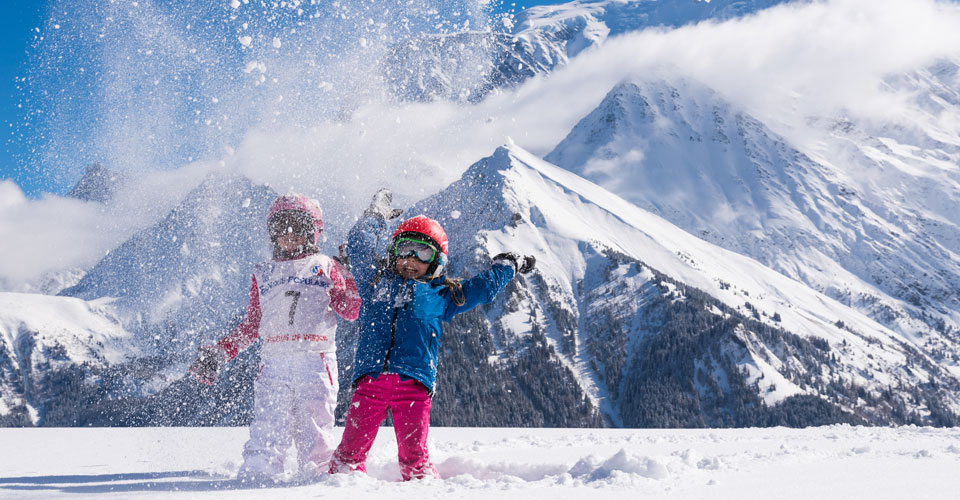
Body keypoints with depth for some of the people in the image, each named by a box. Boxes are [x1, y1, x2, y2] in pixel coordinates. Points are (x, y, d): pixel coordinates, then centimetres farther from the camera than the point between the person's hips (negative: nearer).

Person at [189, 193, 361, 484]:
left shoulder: (326, 267, 14)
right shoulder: (263, 274, 23)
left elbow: (351, 311, 6)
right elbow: (252, 326, 24)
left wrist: (349, 273, -3)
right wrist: (220, 351, 16)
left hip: (316, 361, -2)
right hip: (274, 362, 2)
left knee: (315, 428, -4)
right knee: (267, 425, -11)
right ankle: (257, 473, -14)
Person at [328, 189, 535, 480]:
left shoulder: (441, 295, 19)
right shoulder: (375, 281, 20)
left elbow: (484, 287, 27)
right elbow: (358, 245, 23)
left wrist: (509, 264, 35)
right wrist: (377, 216, 34)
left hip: (414, 383, 0)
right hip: (370, 379, 1)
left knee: (414, 454, -7)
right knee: (351, 449, -5)